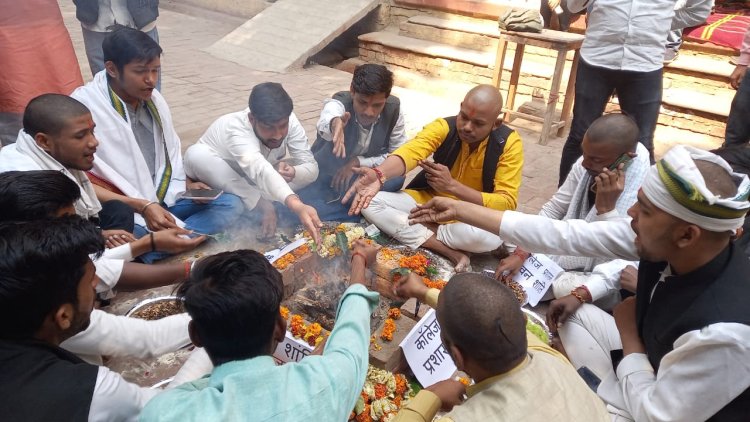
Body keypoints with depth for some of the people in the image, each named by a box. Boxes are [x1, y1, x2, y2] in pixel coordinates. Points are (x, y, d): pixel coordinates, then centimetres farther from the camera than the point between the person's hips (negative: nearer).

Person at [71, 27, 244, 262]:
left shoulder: (154, 99, 5)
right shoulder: (84, 106, -17)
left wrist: (185, 184, -2)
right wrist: (142, 207, -23)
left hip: (163, 199, 8)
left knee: (231, 204, -9)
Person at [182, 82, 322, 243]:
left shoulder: (289, 121, -25)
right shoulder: (236, 129, -40)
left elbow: (312, 167, -22)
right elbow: (260, 170, -59)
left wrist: (292, 172, -45)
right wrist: (297, 206, -74)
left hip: (255, 181, 3)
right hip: (219, 181, -3)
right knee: (196, 154, -37)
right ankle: (262, 204, -28)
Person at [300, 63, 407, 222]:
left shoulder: (393, 108, -19)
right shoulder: (339, 102, -28)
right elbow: (324, 123, -53)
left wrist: (358, 162, -24)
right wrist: (334, 124, -78)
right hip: (326, 174, -1)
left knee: (396, 178, -31)